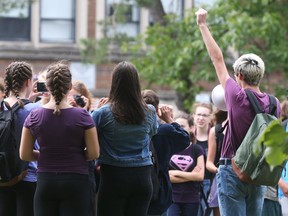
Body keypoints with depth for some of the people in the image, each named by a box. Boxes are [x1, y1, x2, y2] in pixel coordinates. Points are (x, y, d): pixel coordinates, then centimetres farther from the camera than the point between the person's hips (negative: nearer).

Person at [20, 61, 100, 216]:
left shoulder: (34, 117, -2)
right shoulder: (82, 116, -9)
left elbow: (24, 155, 2)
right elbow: (94, 153, -6)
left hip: (45, 182, 2)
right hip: (75, 181, -2)